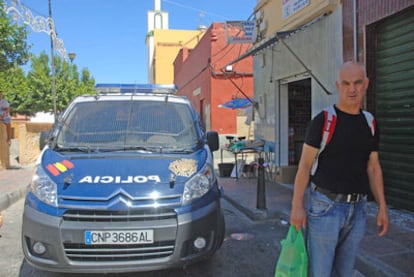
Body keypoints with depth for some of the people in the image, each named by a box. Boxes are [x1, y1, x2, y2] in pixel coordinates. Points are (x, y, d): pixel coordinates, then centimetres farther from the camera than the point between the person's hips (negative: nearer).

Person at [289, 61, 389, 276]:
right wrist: (297, 206, -14)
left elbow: (373, 168, 13)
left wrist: (382, 207, 9)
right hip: (325, 206, -5)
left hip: (357, 209, 5)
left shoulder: (370, 124, 9)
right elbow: (305, 165, -9)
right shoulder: (323, 120, -7)